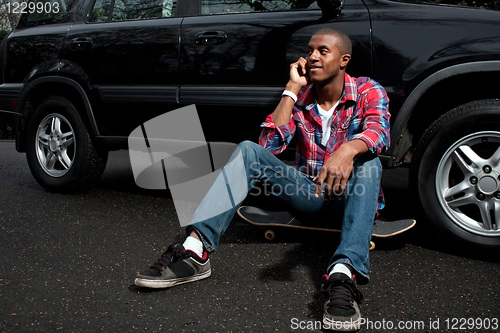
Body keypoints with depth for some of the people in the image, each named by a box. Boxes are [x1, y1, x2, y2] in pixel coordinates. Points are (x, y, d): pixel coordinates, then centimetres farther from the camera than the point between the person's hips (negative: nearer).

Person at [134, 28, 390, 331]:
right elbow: (270, 145, -11)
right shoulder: (300, 97, 4)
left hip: (349, 197, -3)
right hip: (308, 192, 3)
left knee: (368, 161, -37)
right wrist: (292, 89, -12)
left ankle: (344, 274, -56)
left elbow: (379, 133, -28)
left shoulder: (368, 91, -5)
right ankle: (196, 250, -34)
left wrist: (348, 150, -51)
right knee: (249, 151, -19)